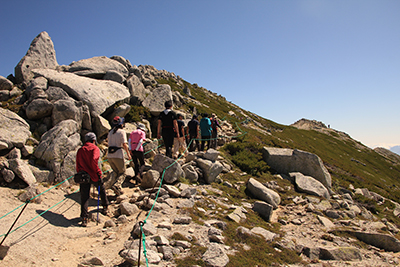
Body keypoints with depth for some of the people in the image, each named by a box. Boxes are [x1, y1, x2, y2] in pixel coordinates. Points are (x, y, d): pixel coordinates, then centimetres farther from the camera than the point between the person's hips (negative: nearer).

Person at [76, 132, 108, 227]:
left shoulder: (80, 150, 10)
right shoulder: (95, 148, -5)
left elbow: (78, 165, 11)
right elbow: (94, 161, -21)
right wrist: (99, 172, -15)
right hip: (94, 176, -3)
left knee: (84, 197, 5)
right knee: (102, 190, 22)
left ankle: (84, 217, -1)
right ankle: (105, 207, 37)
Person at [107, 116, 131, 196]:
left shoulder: (110, 132, 14)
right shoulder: (122, 132, -7)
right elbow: (124, 144, -12)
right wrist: (128, 153, -1)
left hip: (109, 156, 6)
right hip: (118, 155, -6)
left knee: (118, 173, 18)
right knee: (122, 173, 5)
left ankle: (118, 189, 12)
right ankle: (116, 185, -18)